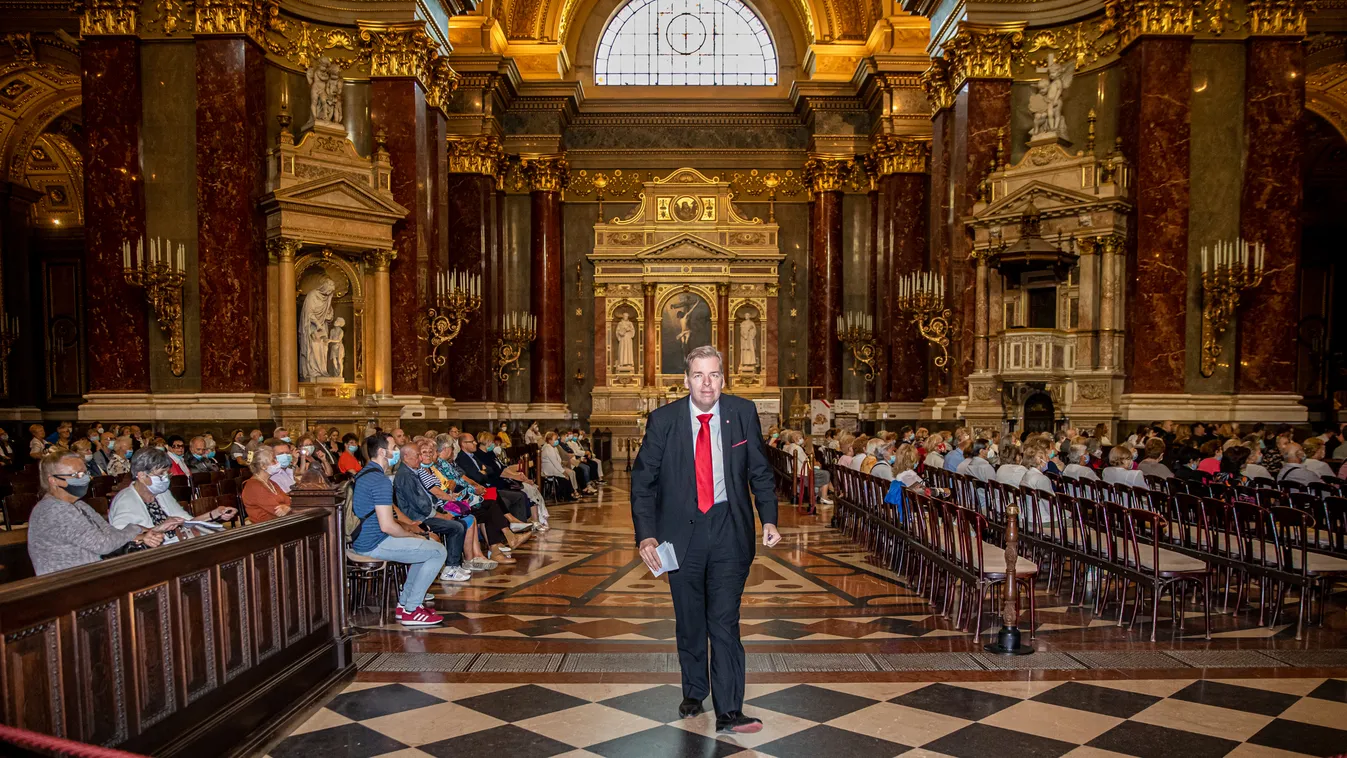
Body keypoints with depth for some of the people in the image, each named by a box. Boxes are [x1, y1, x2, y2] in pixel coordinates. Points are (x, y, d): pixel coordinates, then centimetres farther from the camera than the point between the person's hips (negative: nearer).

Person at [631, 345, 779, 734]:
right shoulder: (663, 420, -6)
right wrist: (646, 535, -12)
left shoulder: (743, 413, -3)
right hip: (682, 530, 1)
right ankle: (693, 694, 35)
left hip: (729, 529, -1)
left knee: (725, 621, -4)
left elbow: (760, 472, 6)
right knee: (689, 622, 14)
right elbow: (642, 481, -2)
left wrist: (769, 519, -6)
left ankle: (729, 713, 3)